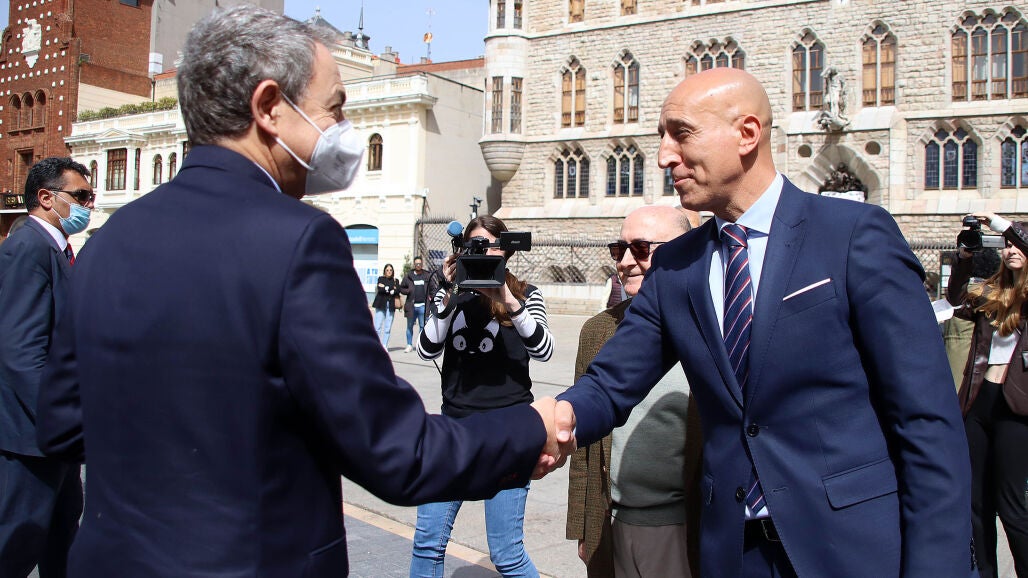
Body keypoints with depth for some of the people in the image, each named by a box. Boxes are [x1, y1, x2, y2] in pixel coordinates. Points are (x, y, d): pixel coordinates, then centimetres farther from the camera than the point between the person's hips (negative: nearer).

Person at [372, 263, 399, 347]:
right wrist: (391, 289, -5)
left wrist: (385, 288, -6)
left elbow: (398, 290, -2)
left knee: (388, 328, -1)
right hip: (381, 305, -2)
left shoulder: (395, 280, 16)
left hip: (391, 305, 2)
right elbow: (380, 289, -8)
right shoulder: (381, 279, 9)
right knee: (377, 326, -9)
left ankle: (385, 346, 6)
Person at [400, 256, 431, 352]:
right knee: (410, 326, 9)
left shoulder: (427, 275, 8)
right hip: (411, 305, 1)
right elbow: (401, 288, 11)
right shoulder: (408, 276, 6)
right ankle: (409, 345, 20)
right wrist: (408, 291, -8)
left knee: (423, 326, 0)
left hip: (423, 305, -1)